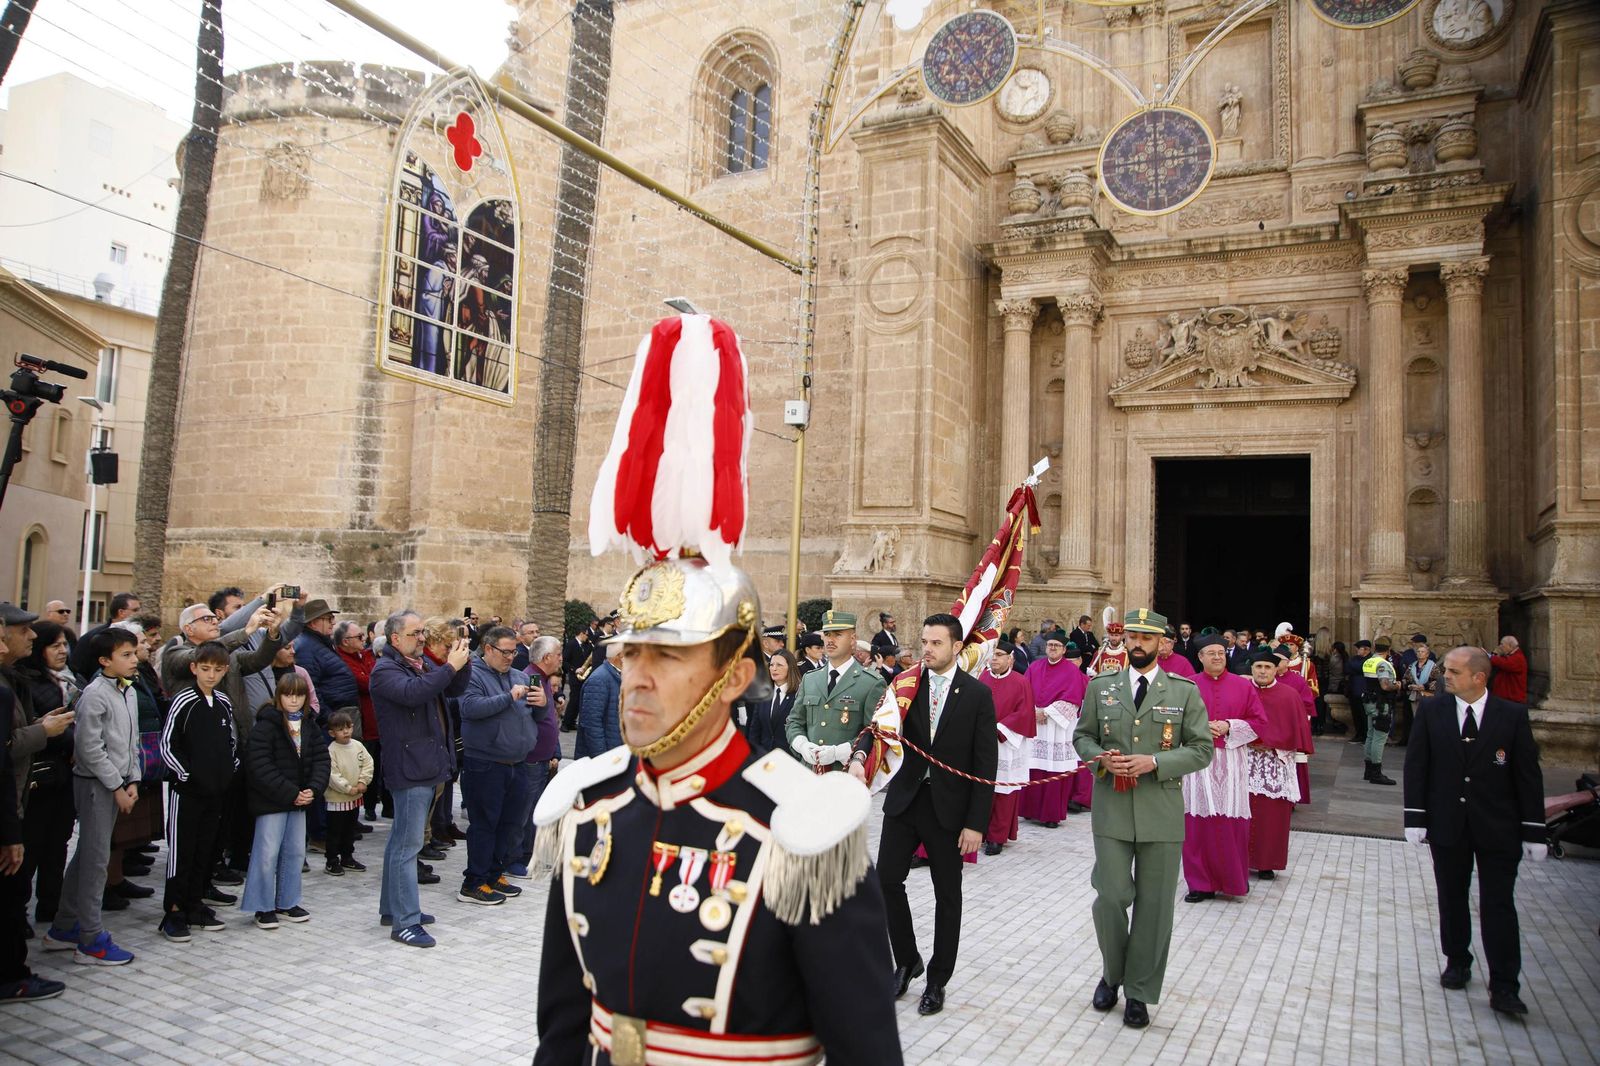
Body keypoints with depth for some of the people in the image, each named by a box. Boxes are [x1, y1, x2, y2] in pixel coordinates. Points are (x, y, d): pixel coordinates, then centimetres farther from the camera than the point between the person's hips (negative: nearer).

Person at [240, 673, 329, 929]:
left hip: (299, 799, 6)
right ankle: (263, 907, 9)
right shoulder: (266, 725, -12)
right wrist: (290, 793, -20)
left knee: (295, 851, 11)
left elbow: (321, 758, 5)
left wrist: (313, 789, -12)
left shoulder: (310, 726, 7)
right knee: (267, 853, -3)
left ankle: (286, 903, 23)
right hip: (270, 800, -6)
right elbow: (260, 765, -19)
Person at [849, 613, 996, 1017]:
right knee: (887, 879, -2)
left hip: (949, 806, -2)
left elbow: (985, 764, -5)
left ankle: (937, 980, 26)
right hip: (904, 799, 2)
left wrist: (976, 823, -9)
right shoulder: (904, 685, 1)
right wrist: (859, 757, -31)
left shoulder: (977, 694, -5)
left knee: (947, 895, 9)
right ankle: (906, 960, 23)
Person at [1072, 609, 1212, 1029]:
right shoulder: (1100, 687, 6)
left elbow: (1202, 749, -1)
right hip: (1111, 809, 1)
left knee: (1154, 905, 7)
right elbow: (1082, 736, 12)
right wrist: (1101, 757, -10)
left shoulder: (1185, 691, 2)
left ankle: (1140, 992, 22)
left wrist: (1153, 762, -15)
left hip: (1161, 813, 0)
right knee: (1110, 897, 0)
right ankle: (1112, 974, 27)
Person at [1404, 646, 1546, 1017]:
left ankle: (1504, 986, 7)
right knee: (1451, 899, 13)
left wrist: (1533, 830, -4)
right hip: (1446, 824, 2)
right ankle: (1457, 963, 30)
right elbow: (1416, 765, 0)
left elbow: (1529, 774, -2)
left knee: (1498, 905, 0)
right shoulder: (1431, 710, -2)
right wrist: (1415, 817, -4)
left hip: (1497, 827, -2)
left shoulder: (1513, 715, -5)